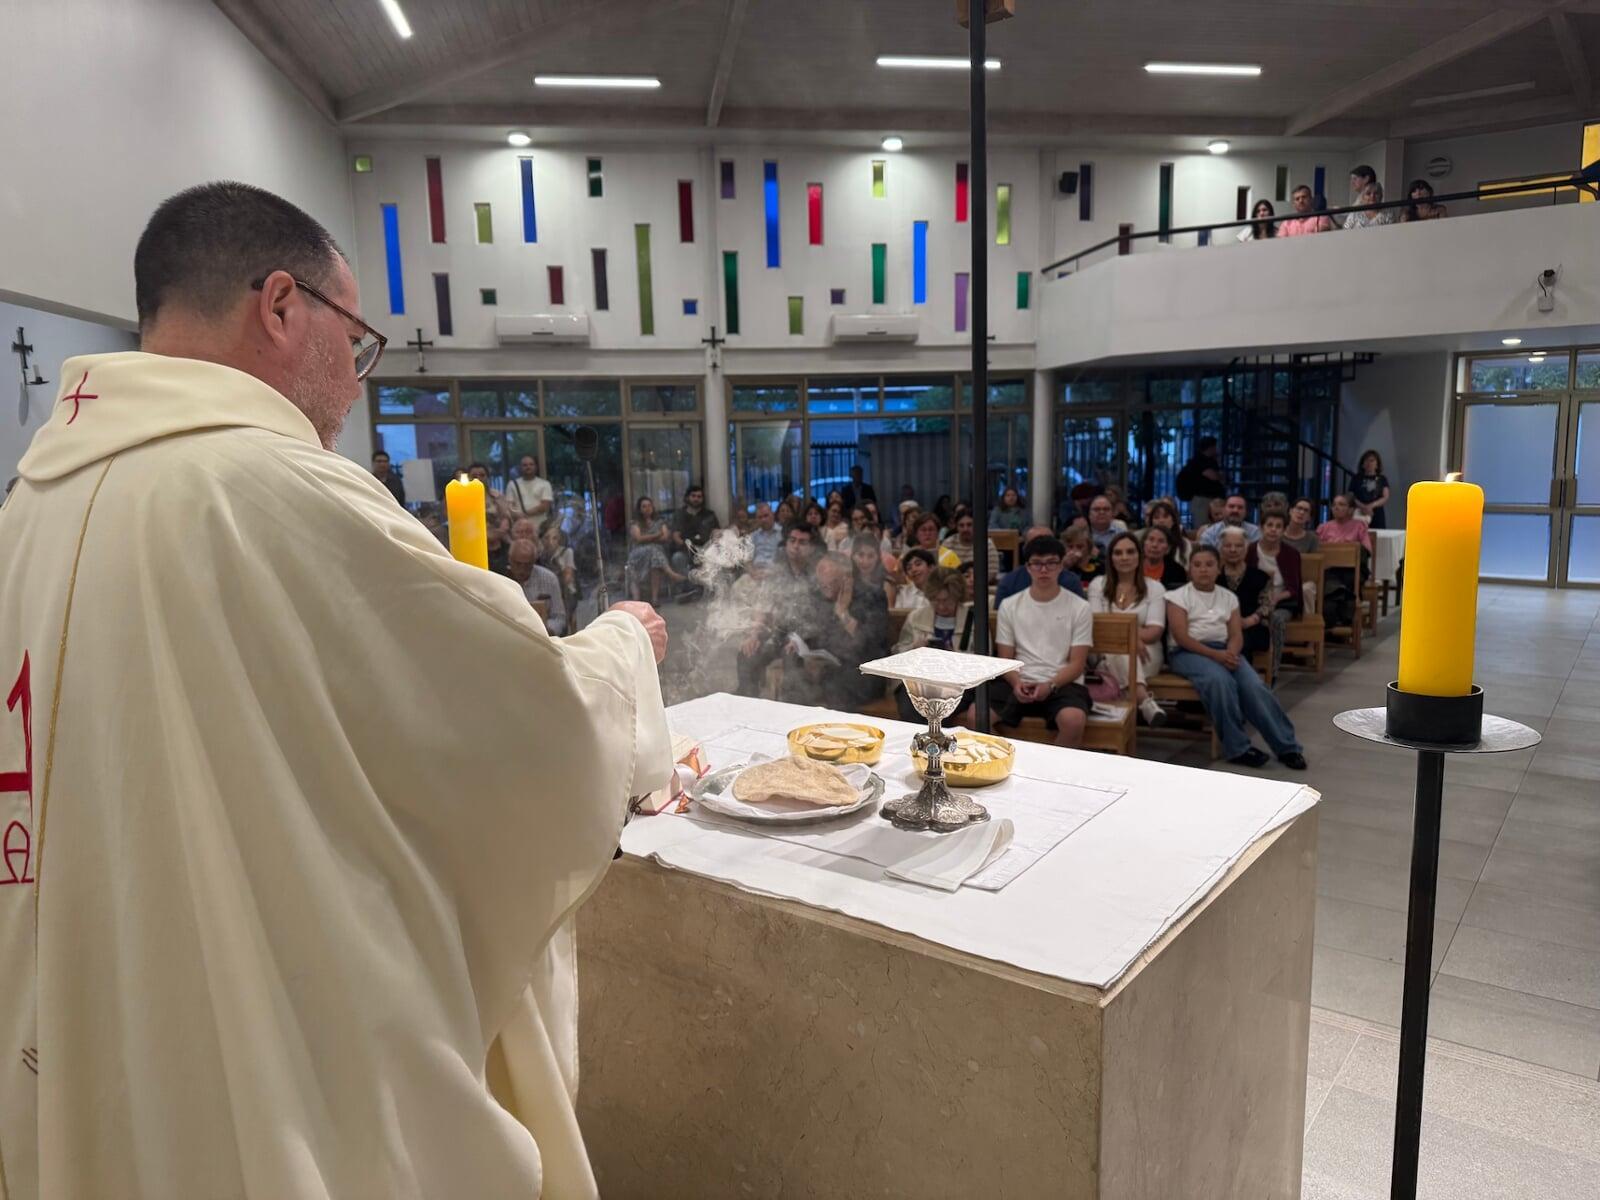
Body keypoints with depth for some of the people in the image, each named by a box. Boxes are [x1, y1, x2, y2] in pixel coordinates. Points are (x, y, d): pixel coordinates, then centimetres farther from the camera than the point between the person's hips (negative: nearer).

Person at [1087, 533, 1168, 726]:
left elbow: (1156, 631, -4)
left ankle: (1132, 700, -47)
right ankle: (1145, 701, -52)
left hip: (1145, 654, 0)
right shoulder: (1097, 585, 10)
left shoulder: (1154, 588, 8)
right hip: (1107, 655, 0)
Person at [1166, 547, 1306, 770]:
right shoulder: (1179, 597, 4)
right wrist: (1216, 655, -21)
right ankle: (1237, 748, -25)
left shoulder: (1229, 597, 17)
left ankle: (1286, 746, -16)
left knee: (1254, 685, -24)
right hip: (1189, 652, -4)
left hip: (1225, 651, 4)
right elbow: (1181, 637, -9)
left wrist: (1230, 654, -17)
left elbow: (1236, 635, 7)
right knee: (1221, 680, -35)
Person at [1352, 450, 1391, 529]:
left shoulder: (1382, 479, 11)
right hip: (1360, 516, -1)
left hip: (1377, 517, 1)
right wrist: (1363, 507, -13)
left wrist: (1371, 505, -14)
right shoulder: (1357, 478, 9)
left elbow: (1385, 498, 3)